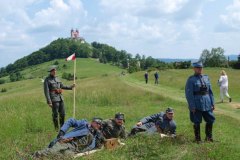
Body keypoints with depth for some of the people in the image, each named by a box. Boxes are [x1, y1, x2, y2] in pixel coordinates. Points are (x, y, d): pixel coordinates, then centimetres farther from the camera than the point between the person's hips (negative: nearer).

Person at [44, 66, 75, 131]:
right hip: (54, 99, -7)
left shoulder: (57, 78, 13)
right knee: (55, 114, -1)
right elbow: (46, 92, -12)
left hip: (60, 98, 7)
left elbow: (62, 86, 27)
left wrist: (70, 87, 21)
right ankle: (57, 128, 9)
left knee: (62, 114, 10)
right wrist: (49, 102, -17)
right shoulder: (47, 80, -7)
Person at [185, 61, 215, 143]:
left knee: (210, 120, 10)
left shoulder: (206, 78, 7)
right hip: (197, 105, -5)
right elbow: (189, 94, -10)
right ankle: (197, 139, 20)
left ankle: (208, 137, 28)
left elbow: (210, 91, 11)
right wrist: (192, 107, -14)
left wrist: (212, 103, 7)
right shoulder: (191, 80, -8)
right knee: (197, 122, 5)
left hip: (207, 104, 5)